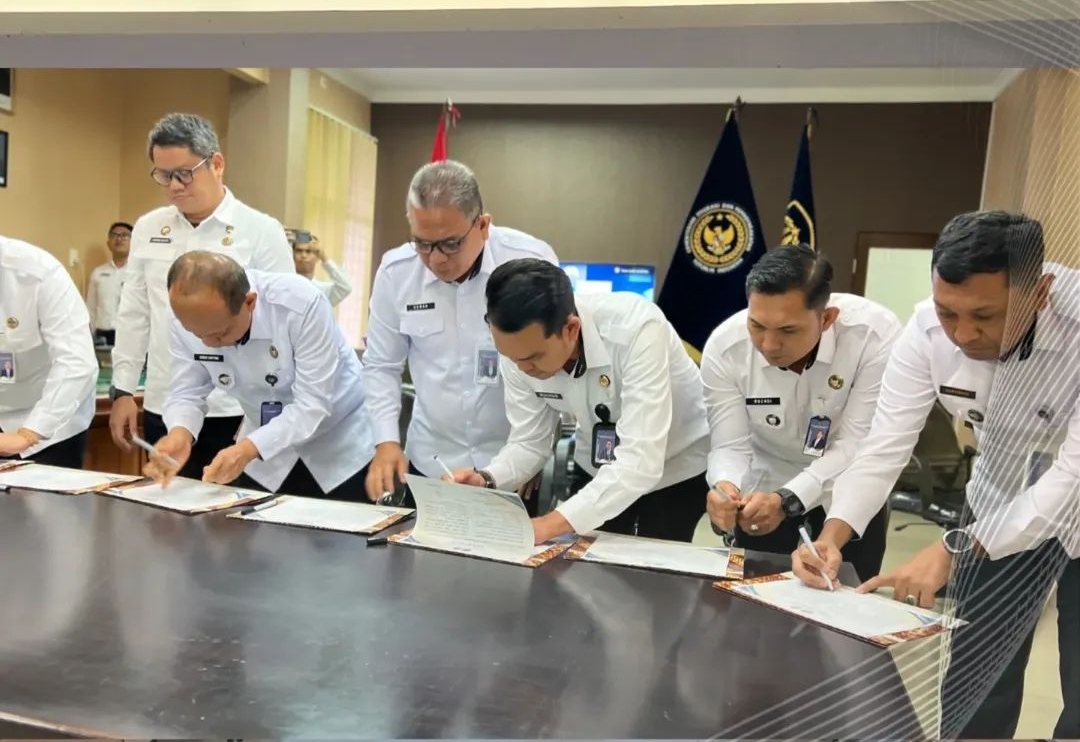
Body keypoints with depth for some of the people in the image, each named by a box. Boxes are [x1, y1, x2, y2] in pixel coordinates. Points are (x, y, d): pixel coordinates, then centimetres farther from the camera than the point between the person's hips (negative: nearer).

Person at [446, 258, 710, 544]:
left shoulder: (637, 330, -37)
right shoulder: (521, 348, -21)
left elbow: (641, 461, -41)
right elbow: (528, 442, -9)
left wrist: (551, 524, -49)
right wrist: (485, 481, -29)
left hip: (677, 470, -3)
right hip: (596, 472, 4)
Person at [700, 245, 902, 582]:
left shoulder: (876, 334, -30)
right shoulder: (723, 347, -24)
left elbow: (857, 446, -28)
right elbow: (730, 446, -20)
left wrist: (788, 500, -42)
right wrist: (724, 487, -43)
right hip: (764, 487, 1)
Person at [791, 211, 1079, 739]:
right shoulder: (928, 328, -23)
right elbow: (885, 444, -21)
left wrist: (952, 550, -43)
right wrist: (833, 534, -36)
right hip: (1001, 496, 3)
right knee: (976, 672, 11)